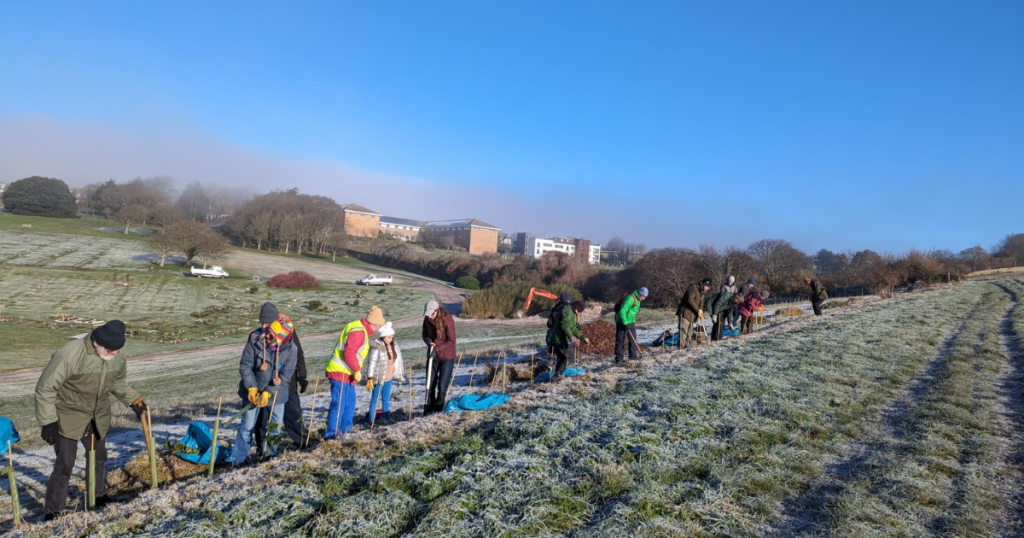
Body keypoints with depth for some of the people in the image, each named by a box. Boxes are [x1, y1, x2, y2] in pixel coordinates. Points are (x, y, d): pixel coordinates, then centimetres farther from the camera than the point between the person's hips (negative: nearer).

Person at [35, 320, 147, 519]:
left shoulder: (117, 358, -11)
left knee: (99, 456, 19)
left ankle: (99, 496, 40)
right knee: (65, 463, -4)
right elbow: (45, 388, -21)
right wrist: (48, 421, -20)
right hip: (68, 415, -6)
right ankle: (53, 511, 14)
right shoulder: (70, 354, -30)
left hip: (98, 416, 6)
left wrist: (134, 400, 0)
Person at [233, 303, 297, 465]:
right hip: (254, 392, -1)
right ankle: (239, 459, 20)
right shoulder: (255, 339, -18)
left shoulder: (290, 348, -17)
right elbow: (245, 366, -12)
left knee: (276, 426, 12)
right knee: (247, 426, 4)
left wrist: (268, 393, -22)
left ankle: (270, 456, 32)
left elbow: (285, 376, -15)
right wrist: (252, 388, -19)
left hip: (277, 393, 1)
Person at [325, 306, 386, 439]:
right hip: (340, 372, -10)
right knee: (338, 404, -8)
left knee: (350, 403, 16)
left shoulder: (362, 330, 13)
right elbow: (349, 353, -27)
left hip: (346, 373, 10)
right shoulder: (358, 332, -19)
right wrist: (357, 370, -19)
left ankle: (345, 430, 26)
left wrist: (356, 370, 14)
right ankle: (330, 434, -3)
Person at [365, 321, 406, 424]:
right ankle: (371, 420, 10)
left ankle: (387, 418, 25)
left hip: (389, 378, 6)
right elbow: (371, 362, -17)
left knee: (386, 399, 15)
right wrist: (370, 378, -19)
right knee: (374, 400, 3)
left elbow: (397, 361, 14)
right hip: (378, 378, -6)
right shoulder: (376, 347, -16)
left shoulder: (394, 346, 5)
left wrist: (399, 376, 16)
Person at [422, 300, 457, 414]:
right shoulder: (427, 319, -2)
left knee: (442, 387, -5)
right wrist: (427, 340, -12)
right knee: (430, 385, 10)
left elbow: (451, 340, -17)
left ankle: (438, 411, 8)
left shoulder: (447, 319, -19)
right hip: (432, 356, 5)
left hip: (446, 357, -5)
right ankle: (428, 412, 20)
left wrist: (437, 349, -25)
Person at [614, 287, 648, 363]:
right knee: (620, 340, -4)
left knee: (633, 339, 13)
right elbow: (622, 311, -29)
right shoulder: (630, 298, -22)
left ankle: (633, 356, 23)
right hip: (622, 323, -10)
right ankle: (618, 359, 1)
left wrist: (633, 321, 22)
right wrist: (625, 323, -27)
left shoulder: (637, 299, 11)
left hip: (630, 322, 10)